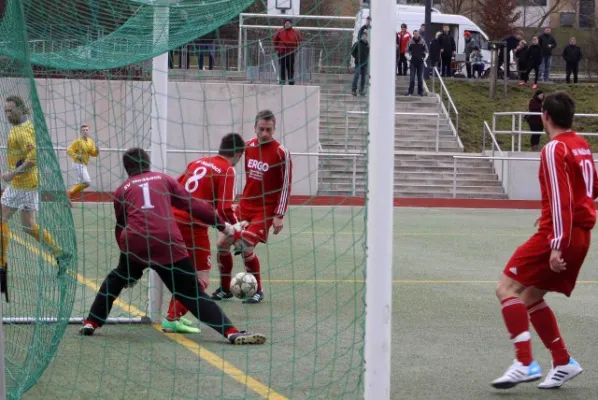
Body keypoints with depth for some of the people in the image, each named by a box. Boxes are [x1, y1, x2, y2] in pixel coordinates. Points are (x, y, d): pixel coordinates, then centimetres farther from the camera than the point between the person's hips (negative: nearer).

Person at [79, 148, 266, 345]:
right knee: (192, 292, 2)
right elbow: (192, 204, 13)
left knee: (117, 278, 31)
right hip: (167, 243, -1)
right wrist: (223, 225, 17)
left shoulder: (122, 190, 23)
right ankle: (232, 332, -10)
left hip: (134, 243, 1)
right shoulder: (164, 179, 20)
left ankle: (91, 323, 26)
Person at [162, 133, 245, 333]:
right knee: (201, 278, 1)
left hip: (174, 219, 8)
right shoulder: (227, 171, -6)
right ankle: (173, 319, -3)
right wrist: (237, 225, 2)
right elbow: (224, 209, -13)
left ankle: (174, 315, 29)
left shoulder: (199, 162, 14)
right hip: (194, 226, -8)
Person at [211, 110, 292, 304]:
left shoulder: (281, 153, -15)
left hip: (266, 209, -6)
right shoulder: (249, 146, 2)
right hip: (245, 205, 6)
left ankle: (258, 291, 1)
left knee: (246, 246, -19)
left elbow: (286, 186, -13)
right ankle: (225, 289, 16)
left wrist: (279, 216, -16)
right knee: (223, 242, -2)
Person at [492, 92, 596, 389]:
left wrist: (557, 246, -23)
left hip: (560, 235, -9)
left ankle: (525, 363, -19)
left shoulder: (555, 149, -13)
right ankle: (563, 362, 19)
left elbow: (561, 200, -20)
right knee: (531, 296, 18)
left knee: (507, 289, -9)